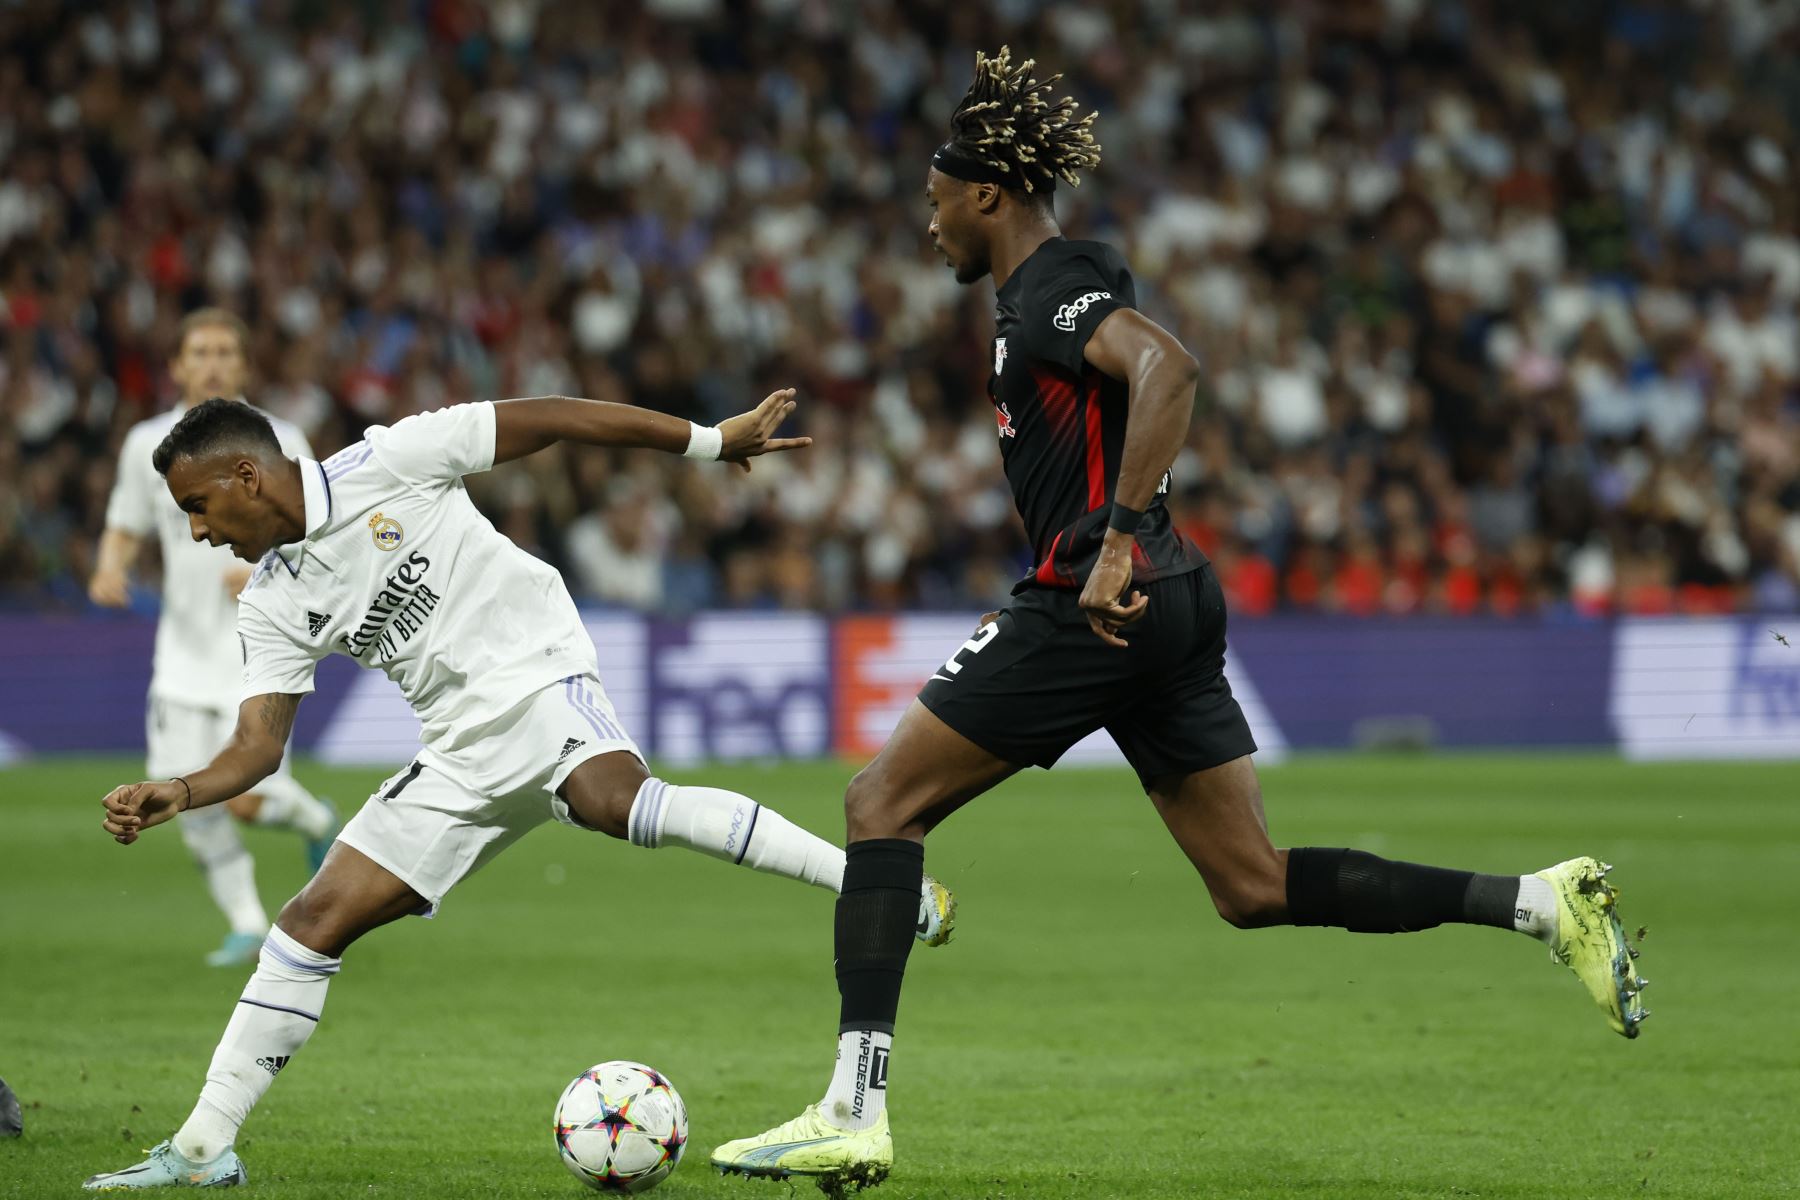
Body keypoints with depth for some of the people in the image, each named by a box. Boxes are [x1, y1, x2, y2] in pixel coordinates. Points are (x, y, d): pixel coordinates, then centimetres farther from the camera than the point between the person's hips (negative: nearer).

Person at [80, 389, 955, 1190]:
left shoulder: (383, 466, -7)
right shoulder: (273, 605, 10)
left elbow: (547, 421, -4)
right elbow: (257, 746, 6)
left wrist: (712, 441, -4)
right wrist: (177, 794, -16)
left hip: (534, 679, -7)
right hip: (458, 753, 7)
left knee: (617, 801, -38)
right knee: (313, 922, 0)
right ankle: (204, 1147, 5)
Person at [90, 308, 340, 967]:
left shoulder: (280, 443, -6)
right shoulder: (147, 444, 2)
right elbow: (124, 529, 13)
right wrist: (110, 569, -10)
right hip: (186, 643, 3)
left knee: (244, 797, -13)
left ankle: (315, 820, 23)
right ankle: (245, 925, 13)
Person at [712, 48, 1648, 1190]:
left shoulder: (1052, 287, -11)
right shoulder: (1051, 285, 19)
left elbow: (1169, 368, -29)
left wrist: (1116, 538, -33)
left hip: (1102, 604, -10)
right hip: (1168, 605, 10)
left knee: (882, 799, -4)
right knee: (1256, 889, 9)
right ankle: (1544, 902, 0)